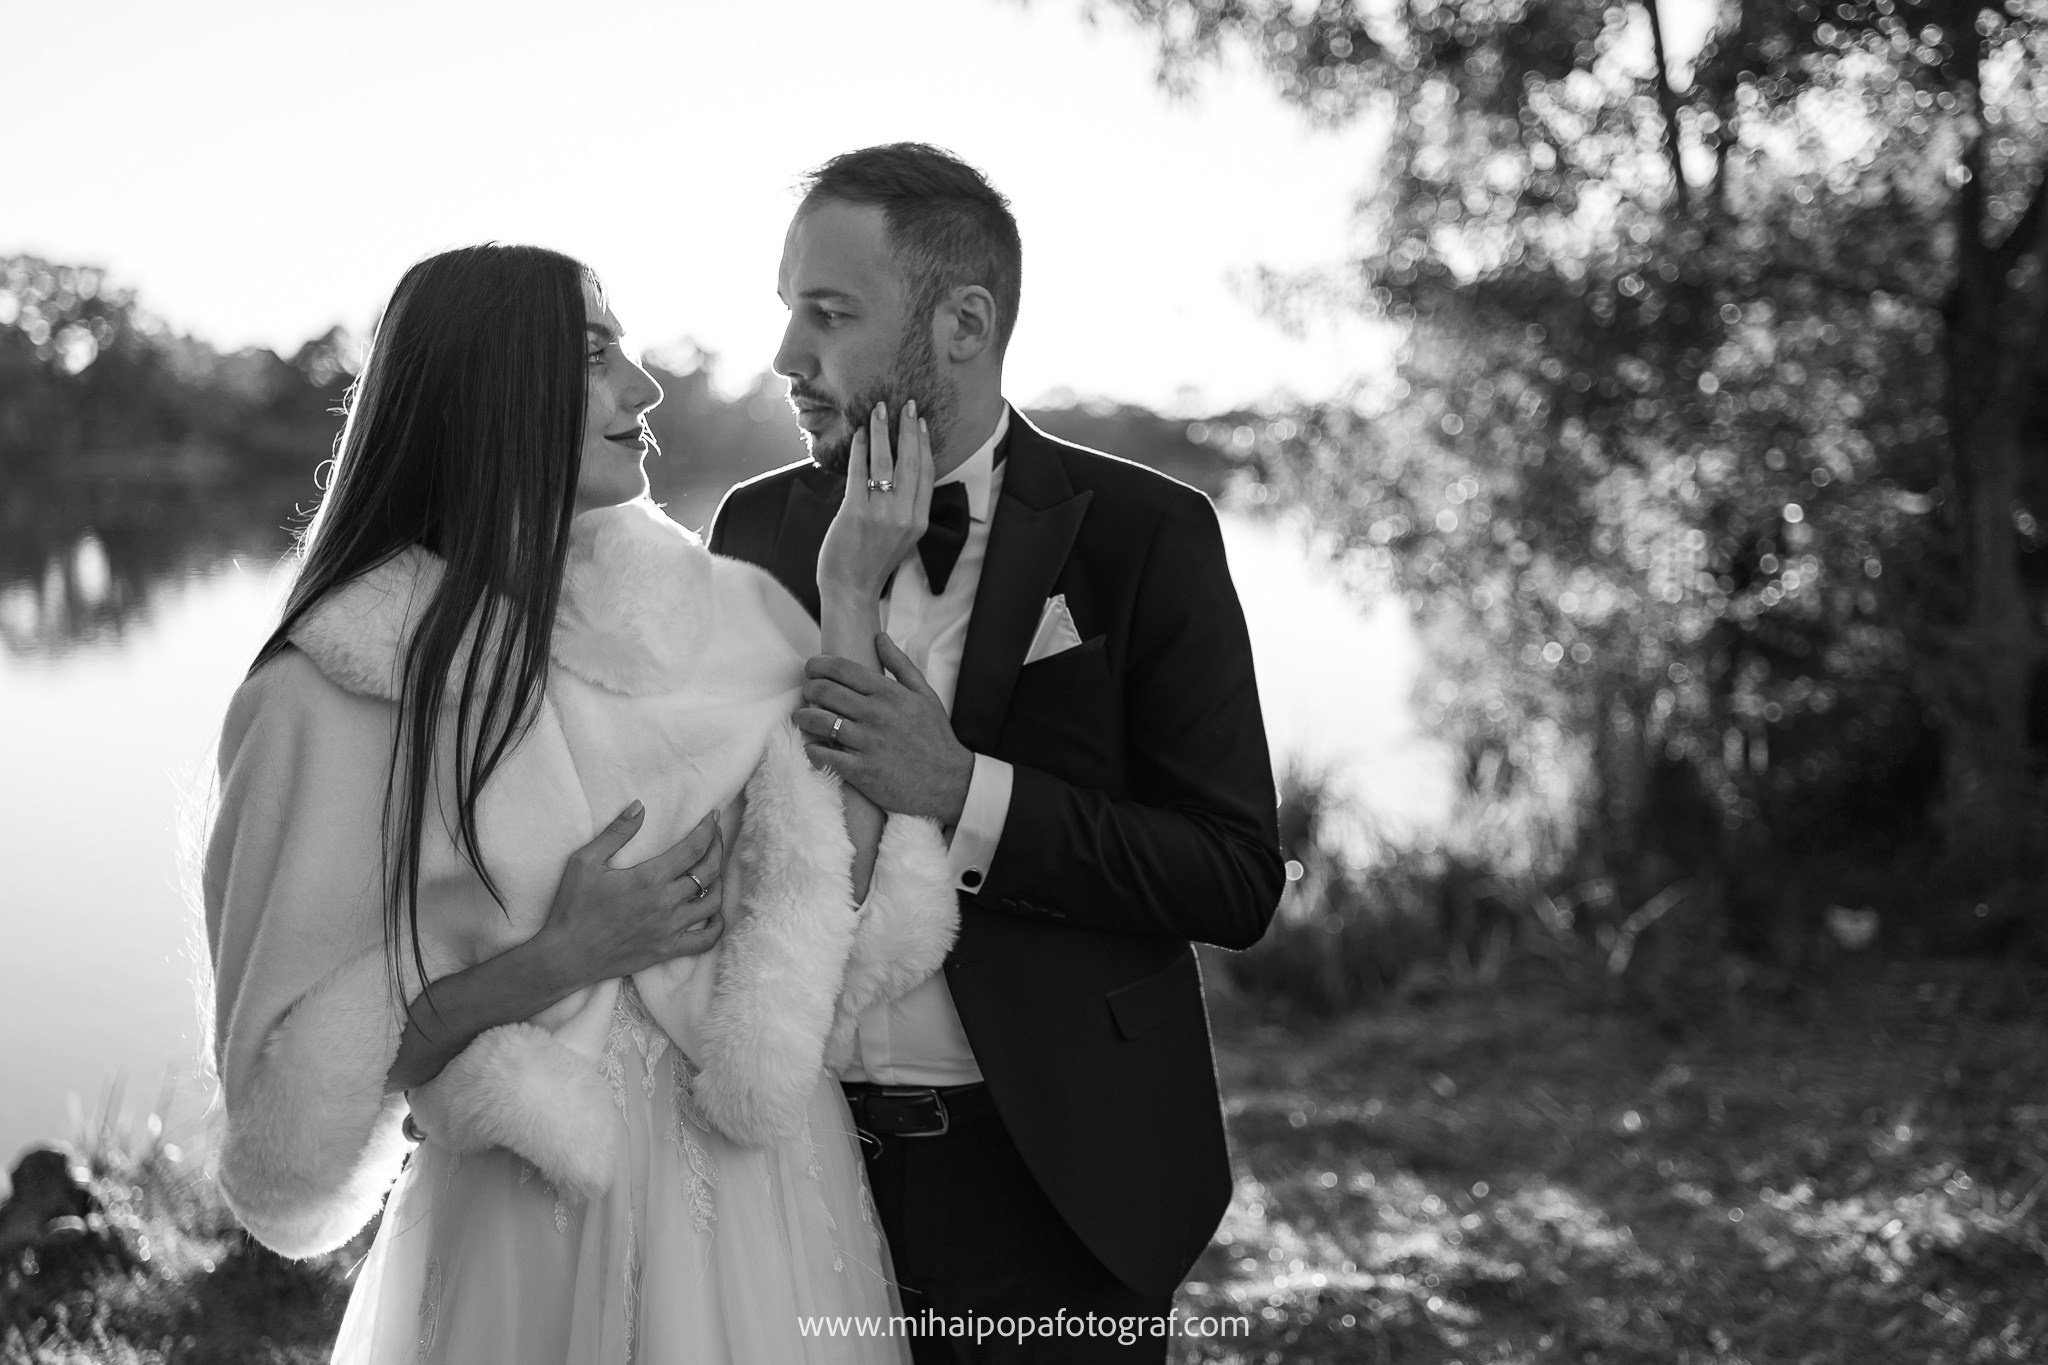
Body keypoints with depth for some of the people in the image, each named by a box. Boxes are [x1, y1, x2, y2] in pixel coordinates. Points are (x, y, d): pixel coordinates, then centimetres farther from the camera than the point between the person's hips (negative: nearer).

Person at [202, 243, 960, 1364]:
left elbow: (843, 903, -8)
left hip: (769, 1202, 4)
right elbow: (297, 1077, -7)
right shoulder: (333, 693, -10)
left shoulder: (712, 615, 0)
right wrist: (556, 959, -17)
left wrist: (853, 605, -10)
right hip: (531, 1237, -4)